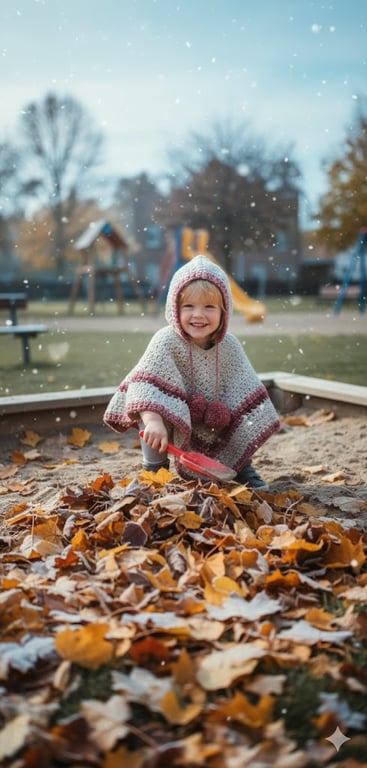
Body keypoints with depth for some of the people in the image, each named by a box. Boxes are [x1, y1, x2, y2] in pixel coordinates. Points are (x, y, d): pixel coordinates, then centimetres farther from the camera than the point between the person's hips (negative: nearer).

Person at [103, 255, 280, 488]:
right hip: (174, 424, -4)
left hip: (216, 425, 4)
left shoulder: (230, 346, -12)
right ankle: (154, 468, -9)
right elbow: (146, 384, -39)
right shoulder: (166, 342, -26)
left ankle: (242, 467, 16)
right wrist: (153, 421, -54)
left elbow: (247, 394, -5)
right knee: (154, 412, -31)